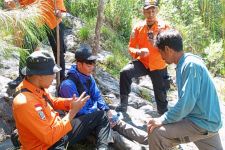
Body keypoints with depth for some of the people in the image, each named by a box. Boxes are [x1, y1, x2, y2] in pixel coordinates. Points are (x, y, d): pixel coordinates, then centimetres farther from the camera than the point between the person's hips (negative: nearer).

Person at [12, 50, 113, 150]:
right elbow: (50, 138, -29)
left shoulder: (37, 87, -5)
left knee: (100, 116, 8)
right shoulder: (24, 103, -30)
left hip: (58, 129, 9)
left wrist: (70, 101, -4)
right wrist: (72, 112, -25)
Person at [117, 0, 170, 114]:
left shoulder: (164, 26, -7)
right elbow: (131, 47, -1)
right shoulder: (138, 27, -3)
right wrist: (138, 52, -24)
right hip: (143, 62, 1)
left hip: (158, 66, -1)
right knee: (125, 72, -27)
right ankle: (123, 103, -14)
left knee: (161, 96, 9)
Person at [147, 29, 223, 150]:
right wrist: (166, 118, 10)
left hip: (203, 122, -9)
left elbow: (186, 103, -27)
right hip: (205, 119, 9)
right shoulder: (185, 63, 6)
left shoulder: (191, 65, -22)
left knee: (156, 132, -17)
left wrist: (162, 120, -18)